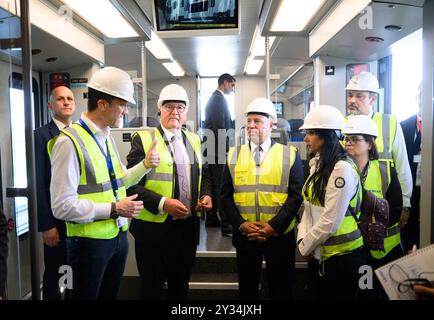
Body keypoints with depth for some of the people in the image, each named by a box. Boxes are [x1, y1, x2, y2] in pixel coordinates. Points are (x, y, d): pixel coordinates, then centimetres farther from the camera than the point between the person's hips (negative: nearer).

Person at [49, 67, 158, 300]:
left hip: (118, 235, 7)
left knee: (110, 295, 21)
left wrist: (145, 165, 2)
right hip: (90, 242, -7)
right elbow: (62, 206, -21)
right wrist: (114, 209, -20)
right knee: (87, 294, 12)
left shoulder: (107, 138, 7)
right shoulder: (69, 142, -18)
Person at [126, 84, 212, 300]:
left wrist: (206, 195, -2)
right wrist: (163, 203, -23)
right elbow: (132, 184, -13)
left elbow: (203, 175, 18)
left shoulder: (194, 140, 10)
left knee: (180, 286, 20)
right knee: (152, 288, 12)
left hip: (187, 225, 5)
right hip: (154, 227, -5)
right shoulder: (144, 139, -7)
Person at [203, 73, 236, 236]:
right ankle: (226, 224, -8)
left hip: (213, 149, 11)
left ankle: (211, 218, 22)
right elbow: (220, 126, -20)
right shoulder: (219, 99, -12)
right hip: (219, 149, -11)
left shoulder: (213, 98, 20)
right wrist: (225, 149, -19)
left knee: (214, 184, 14)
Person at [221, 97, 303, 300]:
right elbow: (226, 195, 2)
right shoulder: (234, 155, 5)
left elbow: (296, 195, -6)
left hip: (280, 236, -1)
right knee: (247, 289, 16)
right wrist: (241, 224, -10)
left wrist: (274, 226, -15)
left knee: (281, 290, 12)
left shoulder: (290, 155, -1)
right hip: (244, 236, 2)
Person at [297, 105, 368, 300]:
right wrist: (302, 240, -2)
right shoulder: (317, 165, 7)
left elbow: (330, 221, -21)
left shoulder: (342, 168, -20)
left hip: (341, 255, -8)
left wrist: (305, 247, -10)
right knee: (319, 294, 20)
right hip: (318, 253, 8)